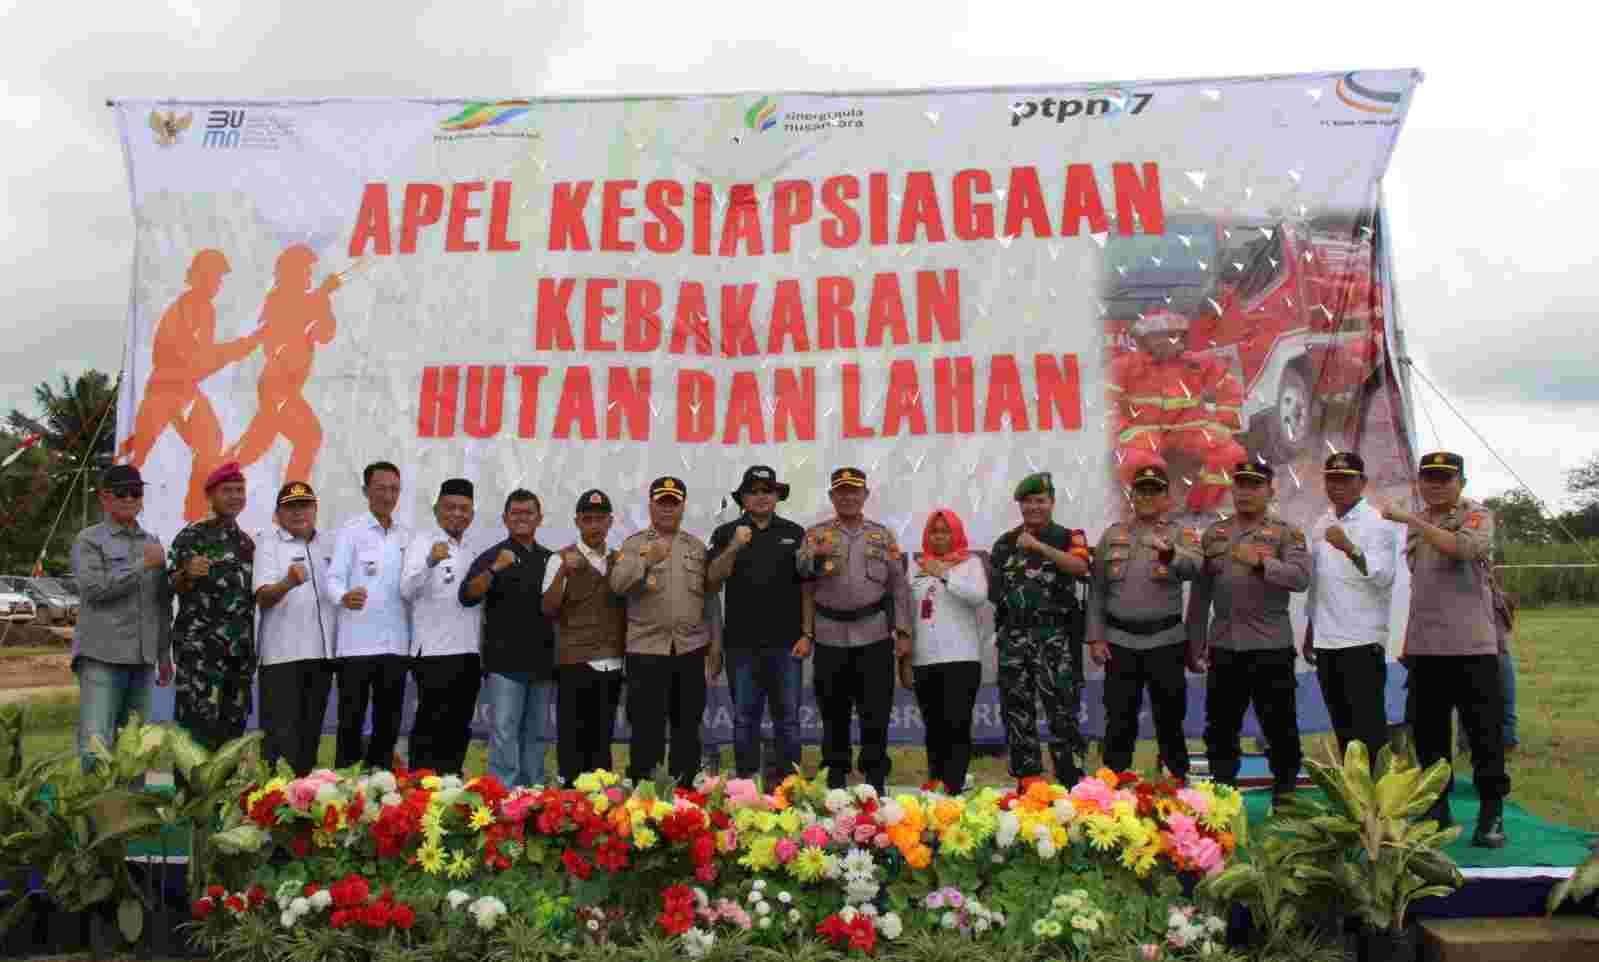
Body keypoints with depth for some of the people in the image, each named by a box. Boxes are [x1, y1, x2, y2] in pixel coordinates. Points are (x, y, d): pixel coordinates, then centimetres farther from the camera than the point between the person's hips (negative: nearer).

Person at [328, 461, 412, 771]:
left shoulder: (407, 536, 14)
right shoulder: (351, 530, 0)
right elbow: (335, 577, -10)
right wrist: (344, 596, -31)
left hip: (395, 642, 4)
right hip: (358, 641, -4)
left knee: (389, 720, 9)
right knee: (351, 718, 1)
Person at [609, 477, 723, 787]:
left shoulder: (697, 547, 12)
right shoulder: (633, 545, 4)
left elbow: (711, 599, 13)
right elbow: (617, 584, -12)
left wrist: (716, 644, 9)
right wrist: (647, 561, -23)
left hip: (692, 648, 3)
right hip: (647, 649, -3)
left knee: (688, 728, 10)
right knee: (647, 729, -1)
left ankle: (683, 789, 21)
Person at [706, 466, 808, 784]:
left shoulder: (795, 533, 7)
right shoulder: (726, 533, 6)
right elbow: (712, 582, -4)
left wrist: (807, 634, 0)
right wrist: (734, 548, -17)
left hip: (786, 643, 0)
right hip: (742, 643, 0)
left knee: (788, 717, 5)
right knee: (744, 717, 8)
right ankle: (745, 781, 18)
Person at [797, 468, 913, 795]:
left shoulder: (882, 535, 8)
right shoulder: (816, 535, 6)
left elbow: (899, 586, 8)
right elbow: (804, 588, 4)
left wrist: (903, 631, 1)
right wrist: (805, 634, -2)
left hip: (875, 635, 0)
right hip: (830, 637, 0)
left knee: (876, 713, 1)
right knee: (834, 713, 8)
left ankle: (875, 779, 13)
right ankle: (835, 778, 20)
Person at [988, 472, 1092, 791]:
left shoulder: (1069, 537, 5)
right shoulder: (1005, 543, 15)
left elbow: (1080, 566, -17)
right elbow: (992, 590, 19)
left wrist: (1038, 545, -19)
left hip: (1055, 636, -3)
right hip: (1013, 638, 4)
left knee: (1062, 709, -5)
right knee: (1018, 710, 6)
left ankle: (1071, 780, 2)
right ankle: (1027, 780, 15)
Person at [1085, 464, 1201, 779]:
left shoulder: (1181, 535, 1)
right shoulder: (1112, 535, 7)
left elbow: (1193, 567, -22)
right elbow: (1097, 590, 7)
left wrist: (1170, 554, -44)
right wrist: (1095, 637, 0)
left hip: (1166, 641, -1)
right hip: (1119, 641, 1)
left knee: (1170, 719, 8)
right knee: (1119, 720, 6)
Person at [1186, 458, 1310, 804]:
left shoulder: (1286, 532, 1)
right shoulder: (1213, 534, 10)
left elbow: (1301, 577, -14)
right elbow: (1200, 593, 11)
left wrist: (1260, 562, -24)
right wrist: (1195, 645, 10)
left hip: (1271, 647, -3)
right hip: (1223, 647, 3)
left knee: (1280, 727, 5)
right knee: (1220, 727, 11)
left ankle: (1285, 794, 20)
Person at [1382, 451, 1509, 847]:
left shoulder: (1477, 515, -3)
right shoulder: (1415, 526, 14)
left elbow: (1464, 548, -27)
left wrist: (1412, 519, -26)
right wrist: (1407, 642, 18)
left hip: (1472, 647, -5)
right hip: (1425, 649, 6)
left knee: (1484, 734, 1)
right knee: (1428, 734, 10)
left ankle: (1491, 813, 12)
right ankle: (1436, 808, 21)